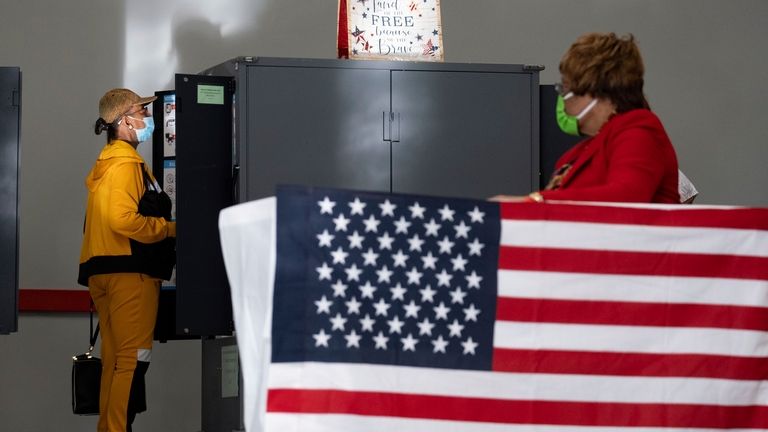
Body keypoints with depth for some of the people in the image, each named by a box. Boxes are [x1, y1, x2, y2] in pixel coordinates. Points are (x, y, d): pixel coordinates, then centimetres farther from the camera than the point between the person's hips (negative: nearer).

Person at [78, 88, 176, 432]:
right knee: (133, 357, -9)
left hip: (104, 270, 10)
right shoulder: (125, 163, -12)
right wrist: (169, 229, -13)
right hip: (128, 269, -10)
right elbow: (123, 219, -23)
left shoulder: (106, 163, 20)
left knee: (116, 359, 13)